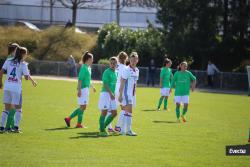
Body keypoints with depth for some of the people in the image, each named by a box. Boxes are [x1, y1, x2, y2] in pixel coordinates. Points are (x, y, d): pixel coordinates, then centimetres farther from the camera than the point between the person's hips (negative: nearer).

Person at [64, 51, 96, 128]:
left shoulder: (88, 68, 15)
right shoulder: (84, 68, -14)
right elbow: (80, 79, -19)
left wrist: (92, 86, 30)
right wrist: (79, 90, -23)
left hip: (86, 89, 10)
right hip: (83, 89, -10)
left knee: (83, 107, 12)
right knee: (83, 107, -4)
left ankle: (68, 118, 16)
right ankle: (79, 124, 3)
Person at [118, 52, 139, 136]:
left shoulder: (137, 70, 11)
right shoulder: (127, 70, -11)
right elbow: (122, 83, -13)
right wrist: (120, 95, -16)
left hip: (132, 94, 8)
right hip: (126, 93, -8)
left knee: (127, 112, 10)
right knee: (129, 111, -14)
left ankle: (123, 130, 16)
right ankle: (128, 130, -16)